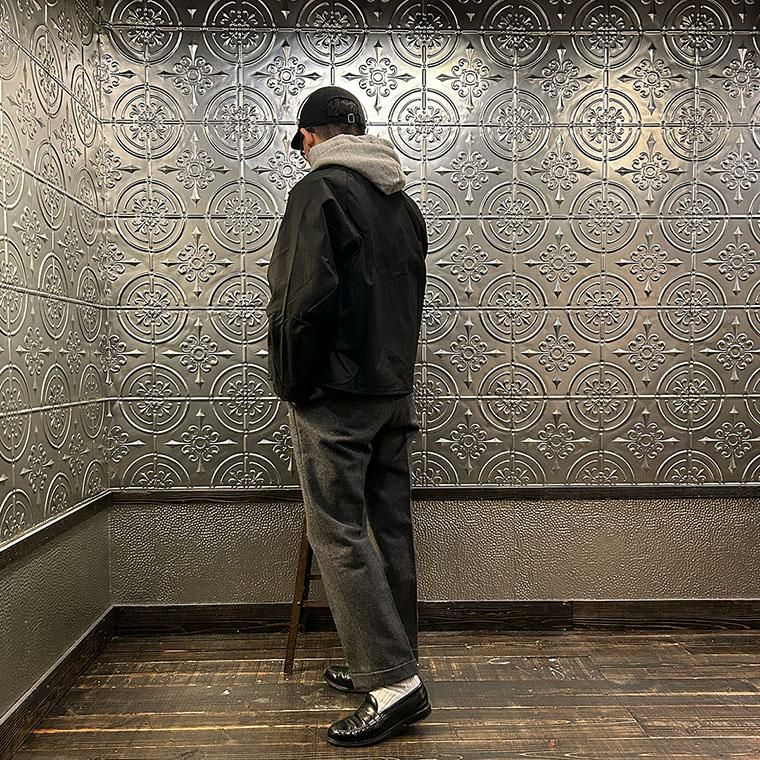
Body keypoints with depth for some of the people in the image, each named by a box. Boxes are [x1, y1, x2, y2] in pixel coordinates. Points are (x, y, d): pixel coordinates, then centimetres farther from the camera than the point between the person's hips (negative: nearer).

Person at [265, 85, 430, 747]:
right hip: (395, 392, 8)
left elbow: (303, 300, -20)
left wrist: (291, 383, -8)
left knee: (339, 535, -3)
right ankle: (387, 664, 24)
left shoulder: (319, 190, -9)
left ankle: (394, 681, -1)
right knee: (392, 529, 11)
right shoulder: (403, 202, 16)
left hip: (334, 394, -8)